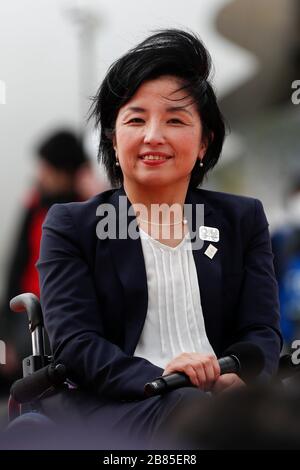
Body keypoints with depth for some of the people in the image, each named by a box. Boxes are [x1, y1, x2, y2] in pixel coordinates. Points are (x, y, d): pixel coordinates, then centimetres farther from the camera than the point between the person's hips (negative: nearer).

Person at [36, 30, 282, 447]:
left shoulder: (243, 220, 20)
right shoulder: (71, 226, 12)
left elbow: (262, 332, 10)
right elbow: (73, 342, -1)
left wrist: (236, 378, -16)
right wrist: (159, 378, -21)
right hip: (118, 403, -3)